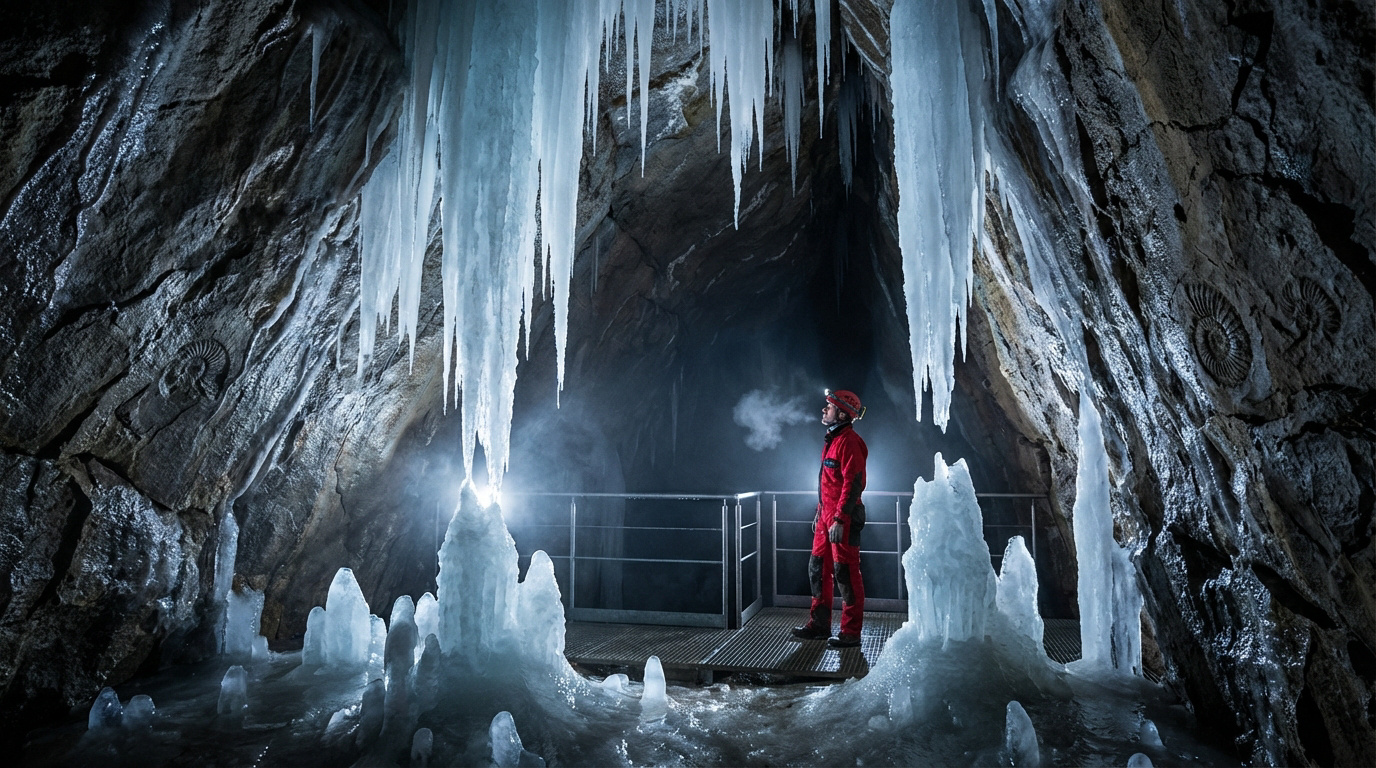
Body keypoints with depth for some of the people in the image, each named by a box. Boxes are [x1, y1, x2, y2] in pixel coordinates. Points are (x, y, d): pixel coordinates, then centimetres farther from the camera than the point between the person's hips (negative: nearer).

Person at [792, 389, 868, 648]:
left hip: (844, 518, -10)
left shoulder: (849, 442, -15)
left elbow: (852, 483, -21)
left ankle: (851, 632, 4)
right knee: (818, 568, 14)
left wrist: (840, 519, -25)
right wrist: (820, 513, 23)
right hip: (827, 515, 10)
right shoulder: (831, 440, 17)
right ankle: (819, 623, 25)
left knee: (845, 573, -4)